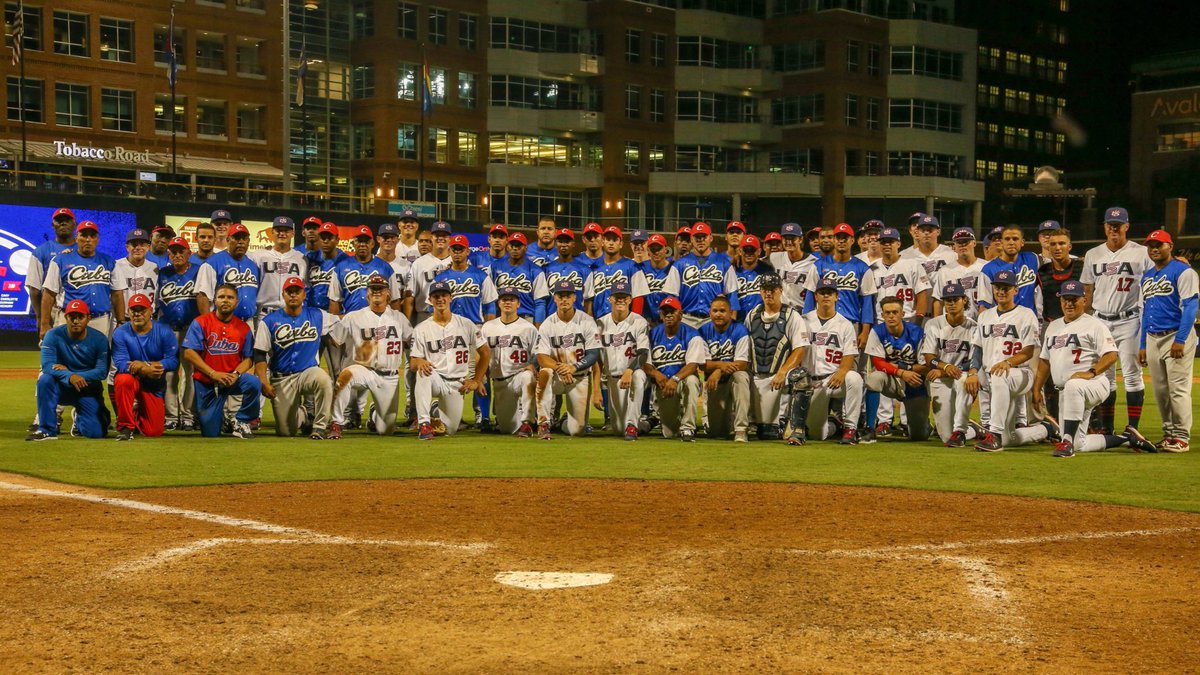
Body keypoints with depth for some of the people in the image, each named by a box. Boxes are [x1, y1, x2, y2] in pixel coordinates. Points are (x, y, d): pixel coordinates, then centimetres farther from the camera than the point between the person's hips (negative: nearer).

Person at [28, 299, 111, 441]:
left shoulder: (99, 339, -10)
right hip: (62, 387, 0)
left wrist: (67, 370, -24)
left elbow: (102, 372, -15)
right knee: (45, 379, -34)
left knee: (96, 432, -16)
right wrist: (70, 376, -42)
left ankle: (80, 418, 23)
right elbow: (47, 365, -23)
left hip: (88, 389, 0)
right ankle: (47, 430, -22)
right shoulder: (53, 335, -11)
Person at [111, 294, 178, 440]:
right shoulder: (120, 333, -11)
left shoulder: (165, 332, -9)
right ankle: (125, 426, -19)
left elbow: (173, 361, -17)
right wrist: (144, 370, -39)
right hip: (132, 379, -1)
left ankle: (138, 413, 35)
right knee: (123, 380, -39)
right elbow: (120, 364, -21)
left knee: (154, 432, -3)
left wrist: (145, 365, -31)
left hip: (154, 386, 1)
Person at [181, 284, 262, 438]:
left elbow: (248, 359, 2)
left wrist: (236, 374, -19)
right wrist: (213, 373, -19)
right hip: (206, 382, -1)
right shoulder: (201, 322, -5)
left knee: (254, 383, -32)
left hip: (232, 379, 1)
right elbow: (189, 353, -11)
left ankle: (242, 422, -8)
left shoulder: (244, 327, 2)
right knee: (210, 433, -2)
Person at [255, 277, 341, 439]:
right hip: (281, 379, 0)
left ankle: (320, 426, -21)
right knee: (285, 431, -4)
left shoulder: (317, 316, 5)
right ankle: (302, 415, 33)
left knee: (323, 380, -38)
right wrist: (264, 382, -12)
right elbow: (259, 355, -2)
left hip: (309, 371, 0)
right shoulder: (269, 321, 0)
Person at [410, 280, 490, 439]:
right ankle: (424, 422, -33)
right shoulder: (421, 329, 0)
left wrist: (476, 381, 3)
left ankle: (436, 412, 33)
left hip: (456, 384, 2)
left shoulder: (466, 325, 3)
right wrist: (419, 362, -27)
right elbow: (412, 364, -2)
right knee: (423, 370, -37)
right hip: (435, 379, -2)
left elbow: (485, 353, 9)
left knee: (450, 430, -5)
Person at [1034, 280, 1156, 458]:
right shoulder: (1053, 326, 19)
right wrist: (1036, 389, 13)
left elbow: (1111, 355, -12)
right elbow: (1044, 361, 21)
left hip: (1095, 384, -7)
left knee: (1073, 386, -43)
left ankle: (1067, 441, -39)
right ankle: (1127, 439, 19)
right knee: (1079, 445, 1)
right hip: (1065, 392, 7)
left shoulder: (1094, 325, -2)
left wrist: (1090, 372, -25)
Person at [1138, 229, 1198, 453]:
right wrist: (1143, 345, 16)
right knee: (1160, 390, 9)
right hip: (1153, 339, 7)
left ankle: (1182, 437, -6)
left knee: (1179, 388, -9)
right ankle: (1169, 433, 17)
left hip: (1176, 336, -7)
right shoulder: (1147, 277, 18)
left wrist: (1180, 340, -20)